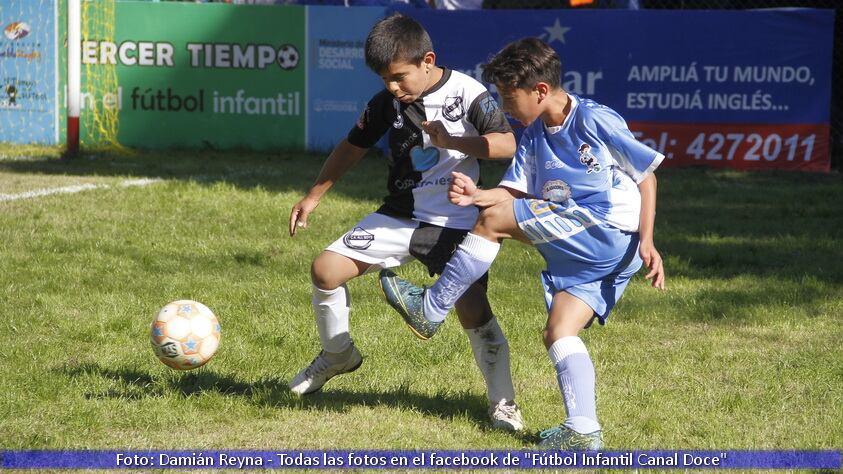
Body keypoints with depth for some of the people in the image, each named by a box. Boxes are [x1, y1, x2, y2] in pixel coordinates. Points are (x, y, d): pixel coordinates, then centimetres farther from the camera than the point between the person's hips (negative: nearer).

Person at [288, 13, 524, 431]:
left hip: (455, 223, -5)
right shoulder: (387, 101, 1)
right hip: (400, 216, 5)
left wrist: (451, 141, -29)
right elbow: (353, 146, 14)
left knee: (473, 310, -16)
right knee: (326, 269, -6)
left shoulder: (467, 93, -13)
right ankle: (337, 354, 19)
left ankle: (502, 403, -1)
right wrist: (313, 196, 15)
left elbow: (507, 145, -19)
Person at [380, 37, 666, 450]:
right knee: (558, 333, 0)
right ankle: (583, 431, -5)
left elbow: (646, 176, -5)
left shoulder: (595, 121, -8)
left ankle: (430, 309, -1)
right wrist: (476, 195, -11)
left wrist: (646, 241, -13)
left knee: (493, 220, -10)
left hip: (607, 229, -9)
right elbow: (516, 192, 10)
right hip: (583, 255, 9)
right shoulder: (534, 137, 14)